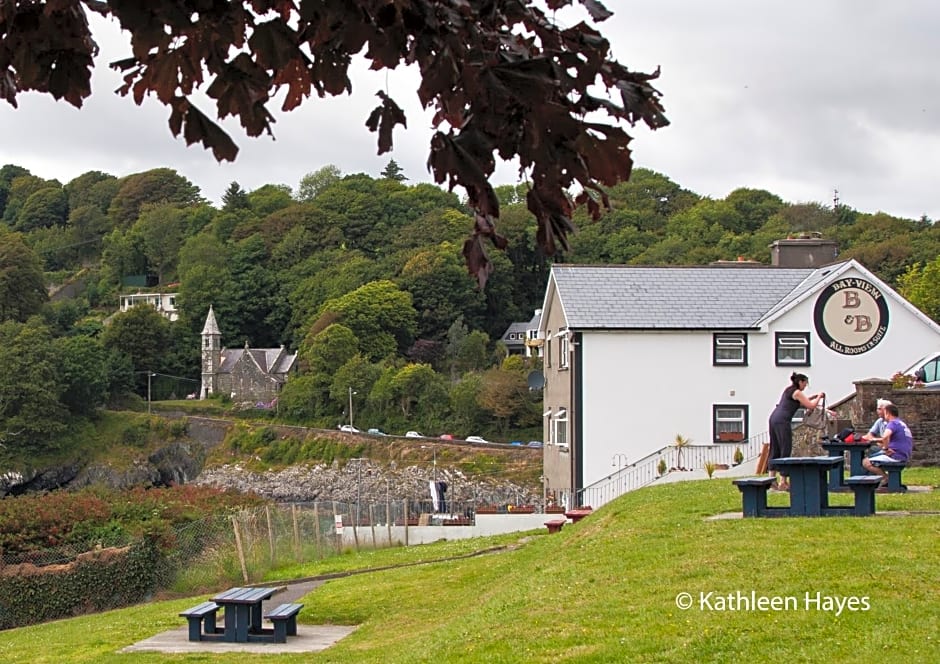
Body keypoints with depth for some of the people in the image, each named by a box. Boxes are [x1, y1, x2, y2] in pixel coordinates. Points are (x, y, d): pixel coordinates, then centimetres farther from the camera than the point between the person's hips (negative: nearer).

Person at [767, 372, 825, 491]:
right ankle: (782, 482, -5)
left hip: (774, 418, 9)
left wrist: (814, 397, 28)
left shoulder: (789, 389, 20)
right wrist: (819, 397, 9)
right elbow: (811, 406, -7)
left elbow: (801, 402, 35)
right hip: (782, 421, -9)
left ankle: (772, 478, 16)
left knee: (775, 449, 14)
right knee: (785, 450, -4)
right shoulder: (797, 393, -6)